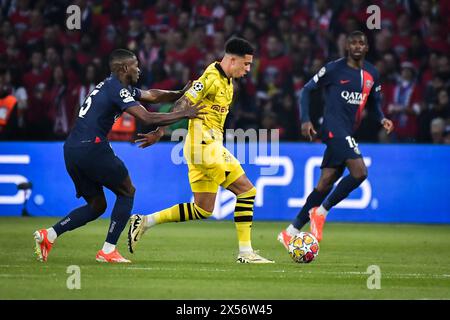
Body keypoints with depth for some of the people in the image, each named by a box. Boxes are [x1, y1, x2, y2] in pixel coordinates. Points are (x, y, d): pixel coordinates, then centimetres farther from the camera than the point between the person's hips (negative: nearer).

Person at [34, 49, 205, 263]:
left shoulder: (111, 85, 21)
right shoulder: (117, 90, -10)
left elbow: (152, 95, 30)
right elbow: (147, 118, -18)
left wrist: (180, 94, 21)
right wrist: (183, 114, -10)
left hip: (71, 150, 9)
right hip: (91, 147, -9)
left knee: (96, 205, 16)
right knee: (127, 191, 6)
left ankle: (49, 235, 2)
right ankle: (108, 250, 1)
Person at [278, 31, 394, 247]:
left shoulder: (371, 74, 13)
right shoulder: (334, 68, -5)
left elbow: (375, 101, 26)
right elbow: (307, 89, 1)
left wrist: (382, 119, 4)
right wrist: (305, 120, -10)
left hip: (348, 133, 7)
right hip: (334, 129, -7)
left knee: (326, 183, 5)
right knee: (360, 172, -22)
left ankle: (292, 231, 10)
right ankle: (321, 212, -7)